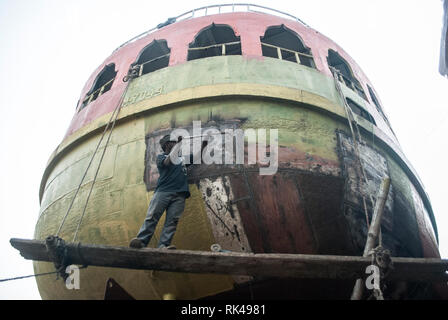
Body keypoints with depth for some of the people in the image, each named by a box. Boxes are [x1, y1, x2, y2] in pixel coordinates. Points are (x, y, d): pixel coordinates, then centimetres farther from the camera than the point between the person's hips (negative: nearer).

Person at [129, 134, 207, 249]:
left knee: (172, 221, -12)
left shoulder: (182, 158, 31)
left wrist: (203, 145, 13)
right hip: (163, 192, -3)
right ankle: (141, 241, -18)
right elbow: (168, 161, -5)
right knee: (152, 217, -13)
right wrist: (178, 143, -9)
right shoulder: (161, 157, 16)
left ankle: (163, 246, -20)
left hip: (179, 195, 3)